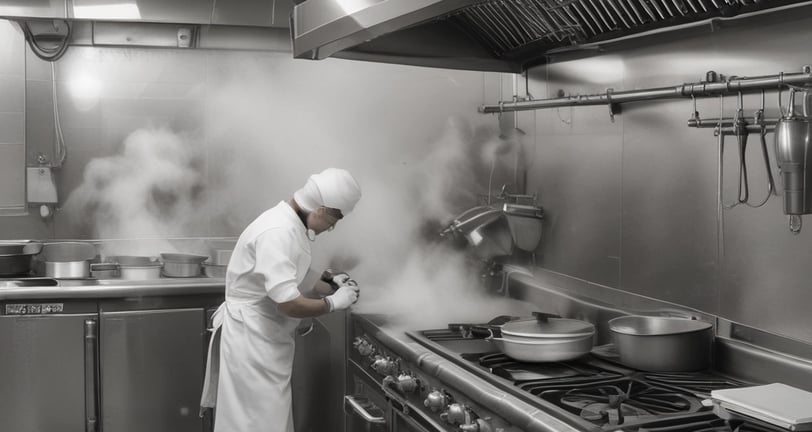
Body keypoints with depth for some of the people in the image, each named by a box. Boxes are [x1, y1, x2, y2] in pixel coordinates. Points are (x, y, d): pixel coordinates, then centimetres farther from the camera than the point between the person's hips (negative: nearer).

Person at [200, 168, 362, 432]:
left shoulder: (291, 224, 8)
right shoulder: (278, 232, -25)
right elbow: (288, 303, -29)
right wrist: (333, 303, -14)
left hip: (267, 337, 10)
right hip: (252, 338, -10)